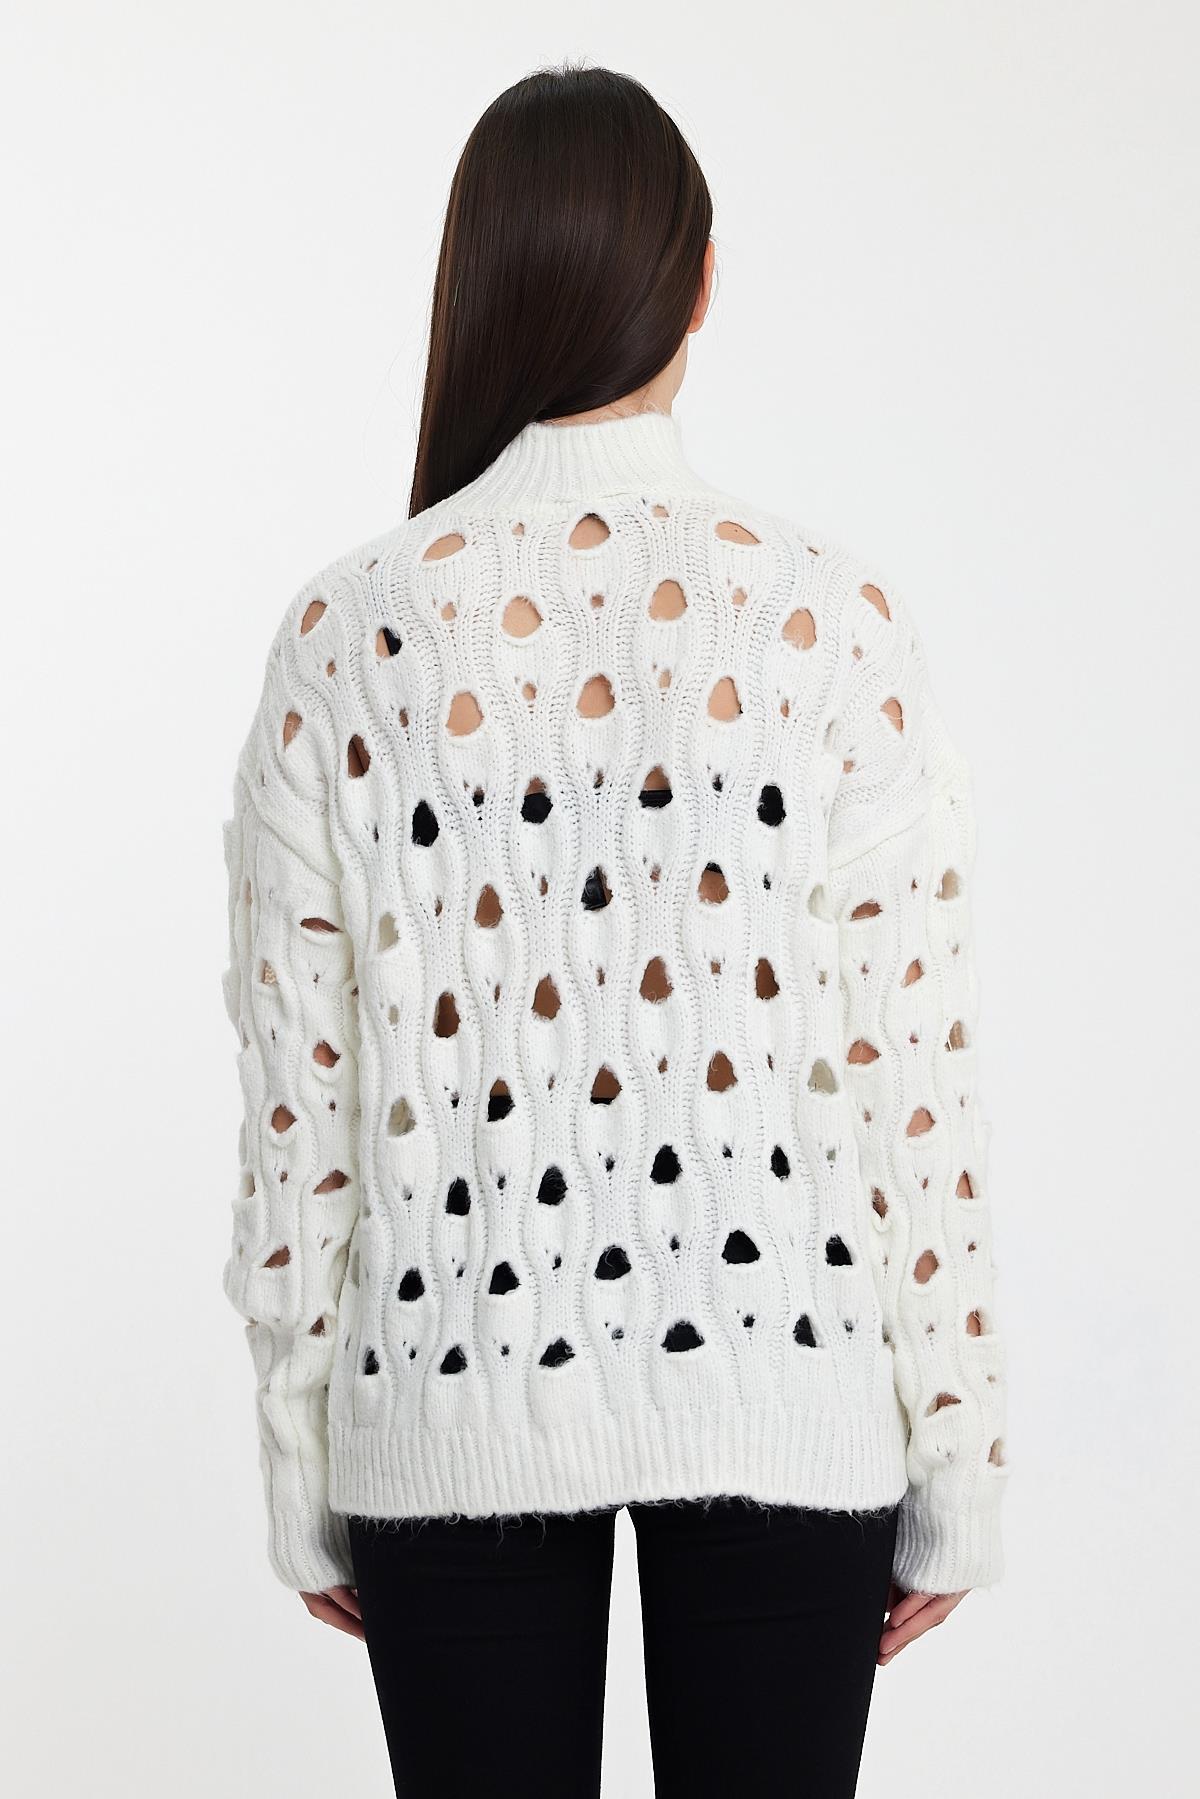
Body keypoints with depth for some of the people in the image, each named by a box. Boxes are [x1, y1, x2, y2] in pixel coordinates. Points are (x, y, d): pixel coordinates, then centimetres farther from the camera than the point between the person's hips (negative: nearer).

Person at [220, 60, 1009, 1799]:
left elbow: (297, 1098, -2)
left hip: (457, 1389, 1)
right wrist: (959, 1461, 2)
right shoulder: (831, 612, -7)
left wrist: (297, 1464, 9)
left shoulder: (349, 632, -5)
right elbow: (915, 1072, -7)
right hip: (779, 1388, 0)